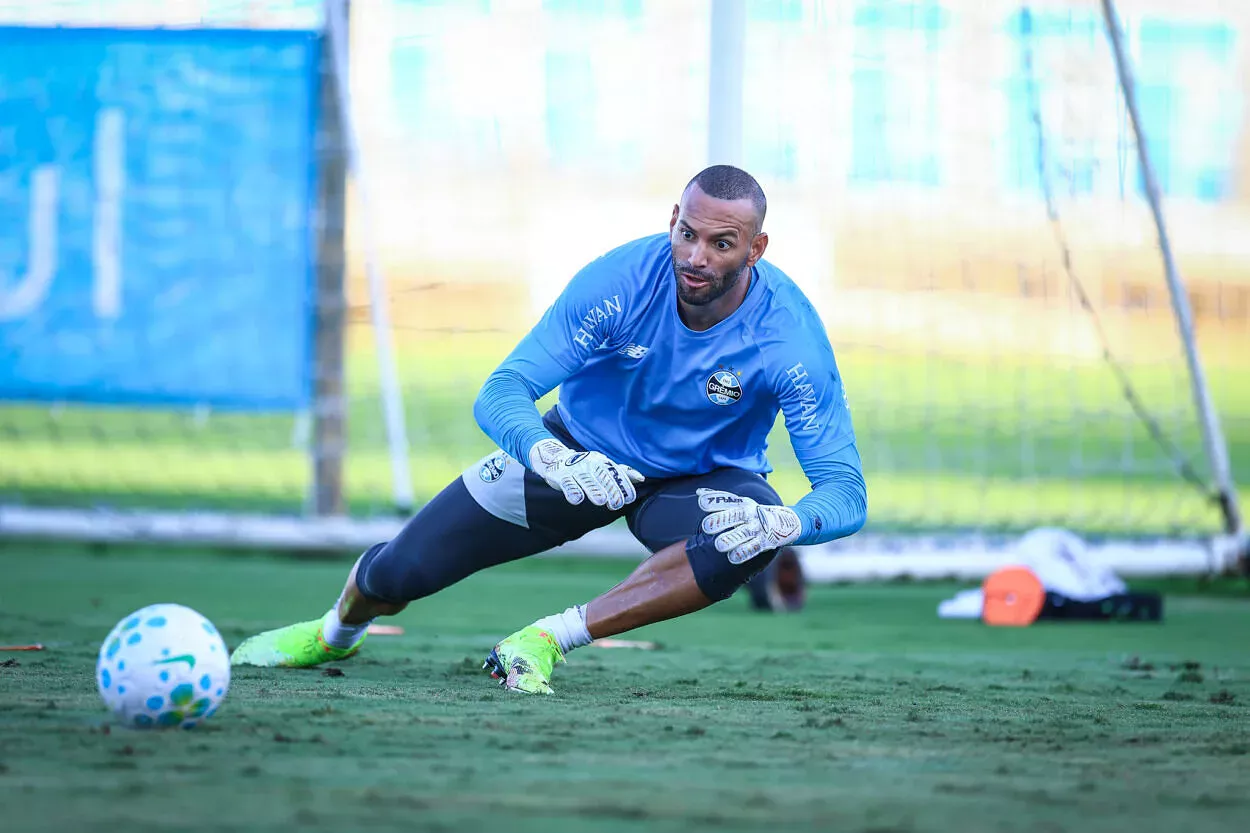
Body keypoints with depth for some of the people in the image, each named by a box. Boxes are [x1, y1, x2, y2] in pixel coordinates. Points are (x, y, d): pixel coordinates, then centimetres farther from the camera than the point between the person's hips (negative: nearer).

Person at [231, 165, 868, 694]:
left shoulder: (790, 335, -30)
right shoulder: (619, 281, -28)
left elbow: (845, 491, -30)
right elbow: (501, 393, -30)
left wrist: (779, 523, -54)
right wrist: (558, 461, -52)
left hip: (703, 479, -1)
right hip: (580, 452, 1)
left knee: (749, 542, -38)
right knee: (398, 573, 1)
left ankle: (551, 639, -29)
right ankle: (337, 630, 40)